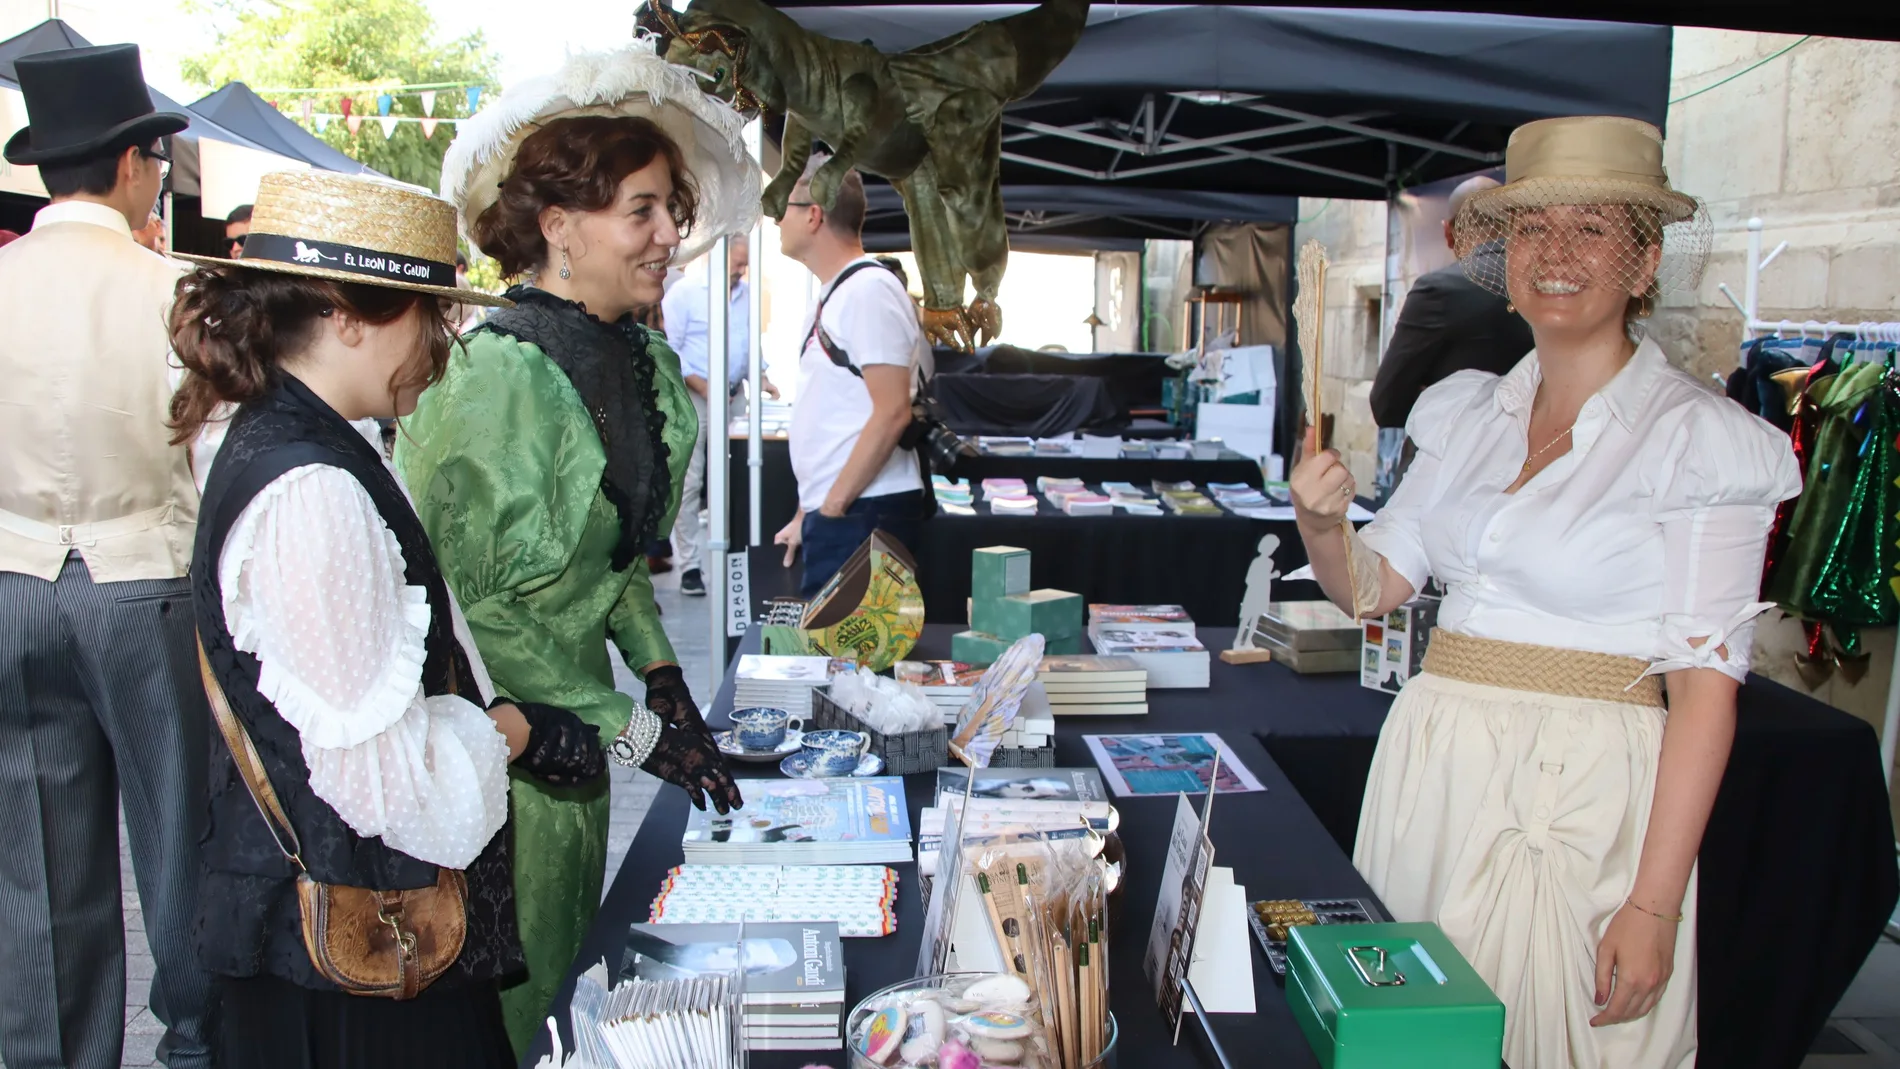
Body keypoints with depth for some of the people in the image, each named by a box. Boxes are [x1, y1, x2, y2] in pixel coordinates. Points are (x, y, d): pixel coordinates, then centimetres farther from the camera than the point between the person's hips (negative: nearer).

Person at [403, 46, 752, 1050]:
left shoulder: (640, 353, 2)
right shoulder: (499, 371, -23)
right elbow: (478, 601, -23)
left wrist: (659, 669, 5)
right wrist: (629, 729, -18)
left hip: (572, 700, 8)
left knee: (566, 955, 21)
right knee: (505, 997, 8)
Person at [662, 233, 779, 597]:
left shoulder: (746, 293, 10)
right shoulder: (684, 292, -7)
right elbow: (668, 348, -10)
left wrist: (759, 377, 3)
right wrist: (702, 385, -17)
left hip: (735, 397, 5)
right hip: (693, 398, -5)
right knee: (689, 484, -3)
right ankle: (690, 565, 2)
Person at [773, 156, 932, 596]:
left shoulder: (868, 289, -12)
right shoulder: (834, 295, 15)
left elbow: (891, 412, -18)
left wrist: (831, 508, -16)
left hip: (862, 513, -9)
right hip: (830, 509, 9)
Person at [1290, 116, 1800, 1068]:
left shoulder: (1699, 439, -9)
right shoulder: (1468, 414, 8)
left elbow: (1705, 687, -13)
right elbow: (1372, 585, 8)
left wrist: (1655, 905, -17)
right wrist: (1320, 523, -14)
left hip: (1584, 793, -5)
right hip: (1434, 771, 5)